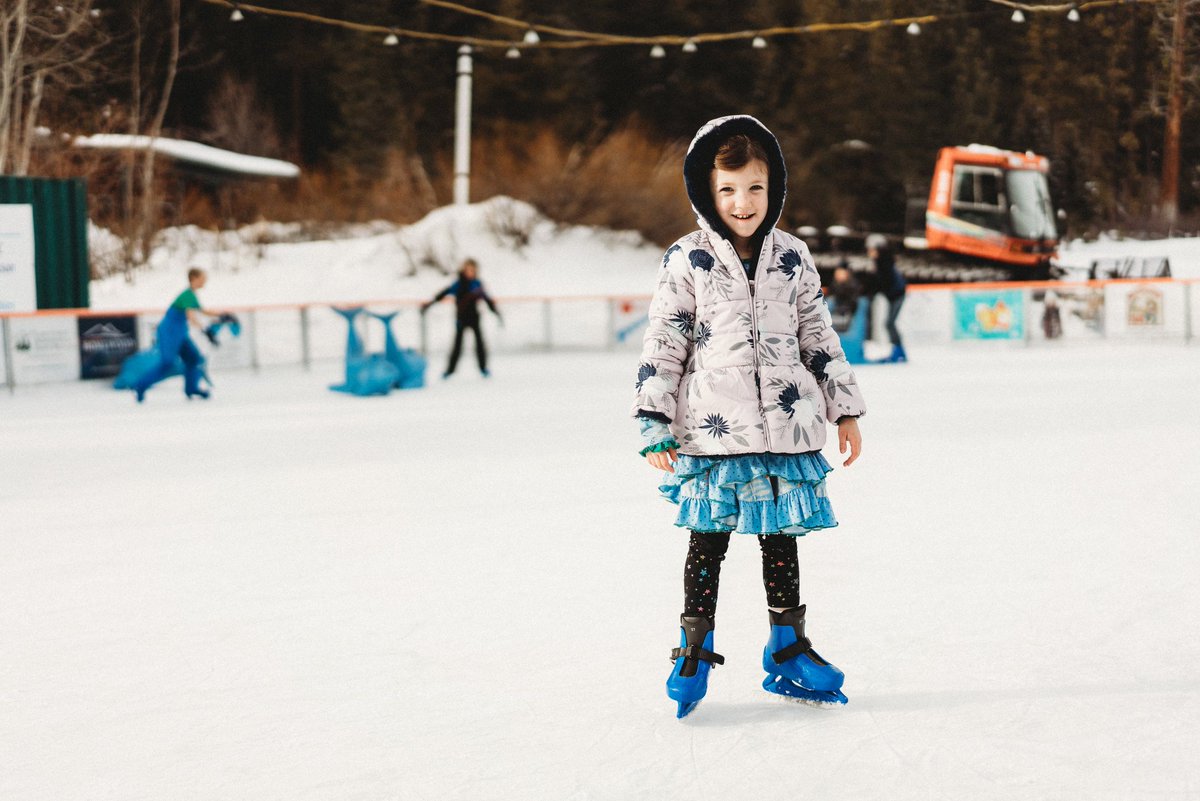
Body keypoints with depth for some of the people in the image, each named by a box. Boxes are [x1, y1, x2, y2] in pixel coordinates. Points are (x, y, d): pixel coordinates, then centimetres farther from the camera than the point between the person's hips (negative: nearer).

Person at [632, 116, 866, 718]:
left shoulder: (792, 258, 6)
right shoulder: (686, 262, -3)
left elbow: (819, 337, 13)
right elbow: (662, 345, -2)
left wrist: (844, 410, 13)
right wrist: (654, 423, -7)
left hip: (787, 430, 3)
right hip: (711, 434, -3)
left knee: (780, 539, 11)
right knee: (708, 542, 4)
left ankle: (788, 651, 22)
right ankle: (695, 653, 15)